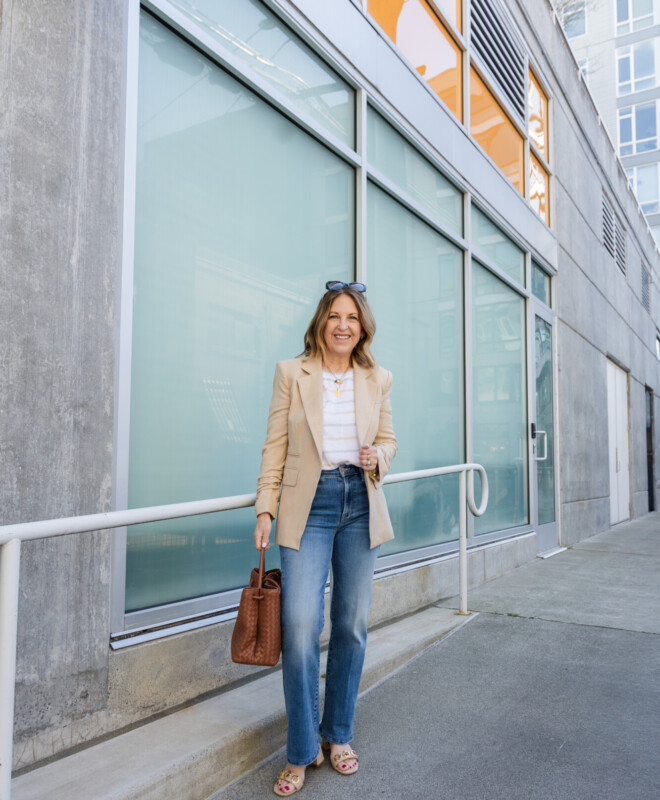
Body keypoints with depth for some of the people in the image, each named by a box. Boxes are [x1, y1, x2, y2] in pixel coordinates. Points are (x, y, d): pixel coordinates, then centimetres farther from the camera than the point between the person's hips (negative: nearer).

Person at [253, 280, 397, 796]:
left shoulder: (378, 380, 9)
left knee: (352, 626, 9)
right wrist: (266, 508, -4)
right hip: (308, 505, -2)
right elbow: (275, 445, 2)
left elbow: (388, 440, 15)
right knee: (300, 626, -9)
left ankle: (339, 735, 30)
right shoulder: (291, 373, 3)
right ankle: (302, 751, 11)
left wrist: (377, 457, -9)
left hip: (361, 505, 3)